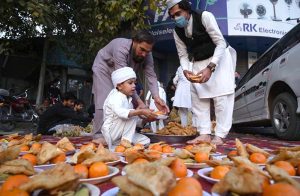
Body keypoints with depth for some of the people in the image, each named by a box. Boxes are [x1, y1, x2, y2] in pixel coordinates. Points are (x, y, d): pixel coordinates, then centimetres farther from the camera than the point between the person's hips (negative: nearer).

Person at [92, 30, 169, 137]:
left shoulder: (146, 54, -19)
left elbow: (151, 76, -25)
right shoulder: (121, 48, -39)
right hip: (104, 69, -5)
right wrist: (139, 101, -48)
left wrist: (156, 97, -42)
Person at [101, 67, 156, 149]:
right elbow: (121, 112, -40)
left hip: (120, 133, 9)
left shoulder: (127, 99, 14)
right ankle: (125, 140, -19)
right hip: (110, 132, -9)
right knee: (132, 116, -25)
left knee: (146, 141, -3)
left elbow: (135, 121, 14)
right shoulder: (115, 98, -16)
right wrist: (140, 112, -45)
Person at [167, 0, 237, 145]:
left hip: (219, 57, -5)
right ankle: (204, 134, 4)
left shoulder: (205, 17, -22)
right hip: (199, 62, 5)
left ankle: (219, 136, -7)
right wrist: (185, 70, -23)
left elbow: (221, 43, -24)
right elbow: (183, 55, -1)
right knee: (197, 97, -1)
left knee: (221, 96, -12)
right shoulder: (177, 32, -7)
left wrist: (210, 68, -35)